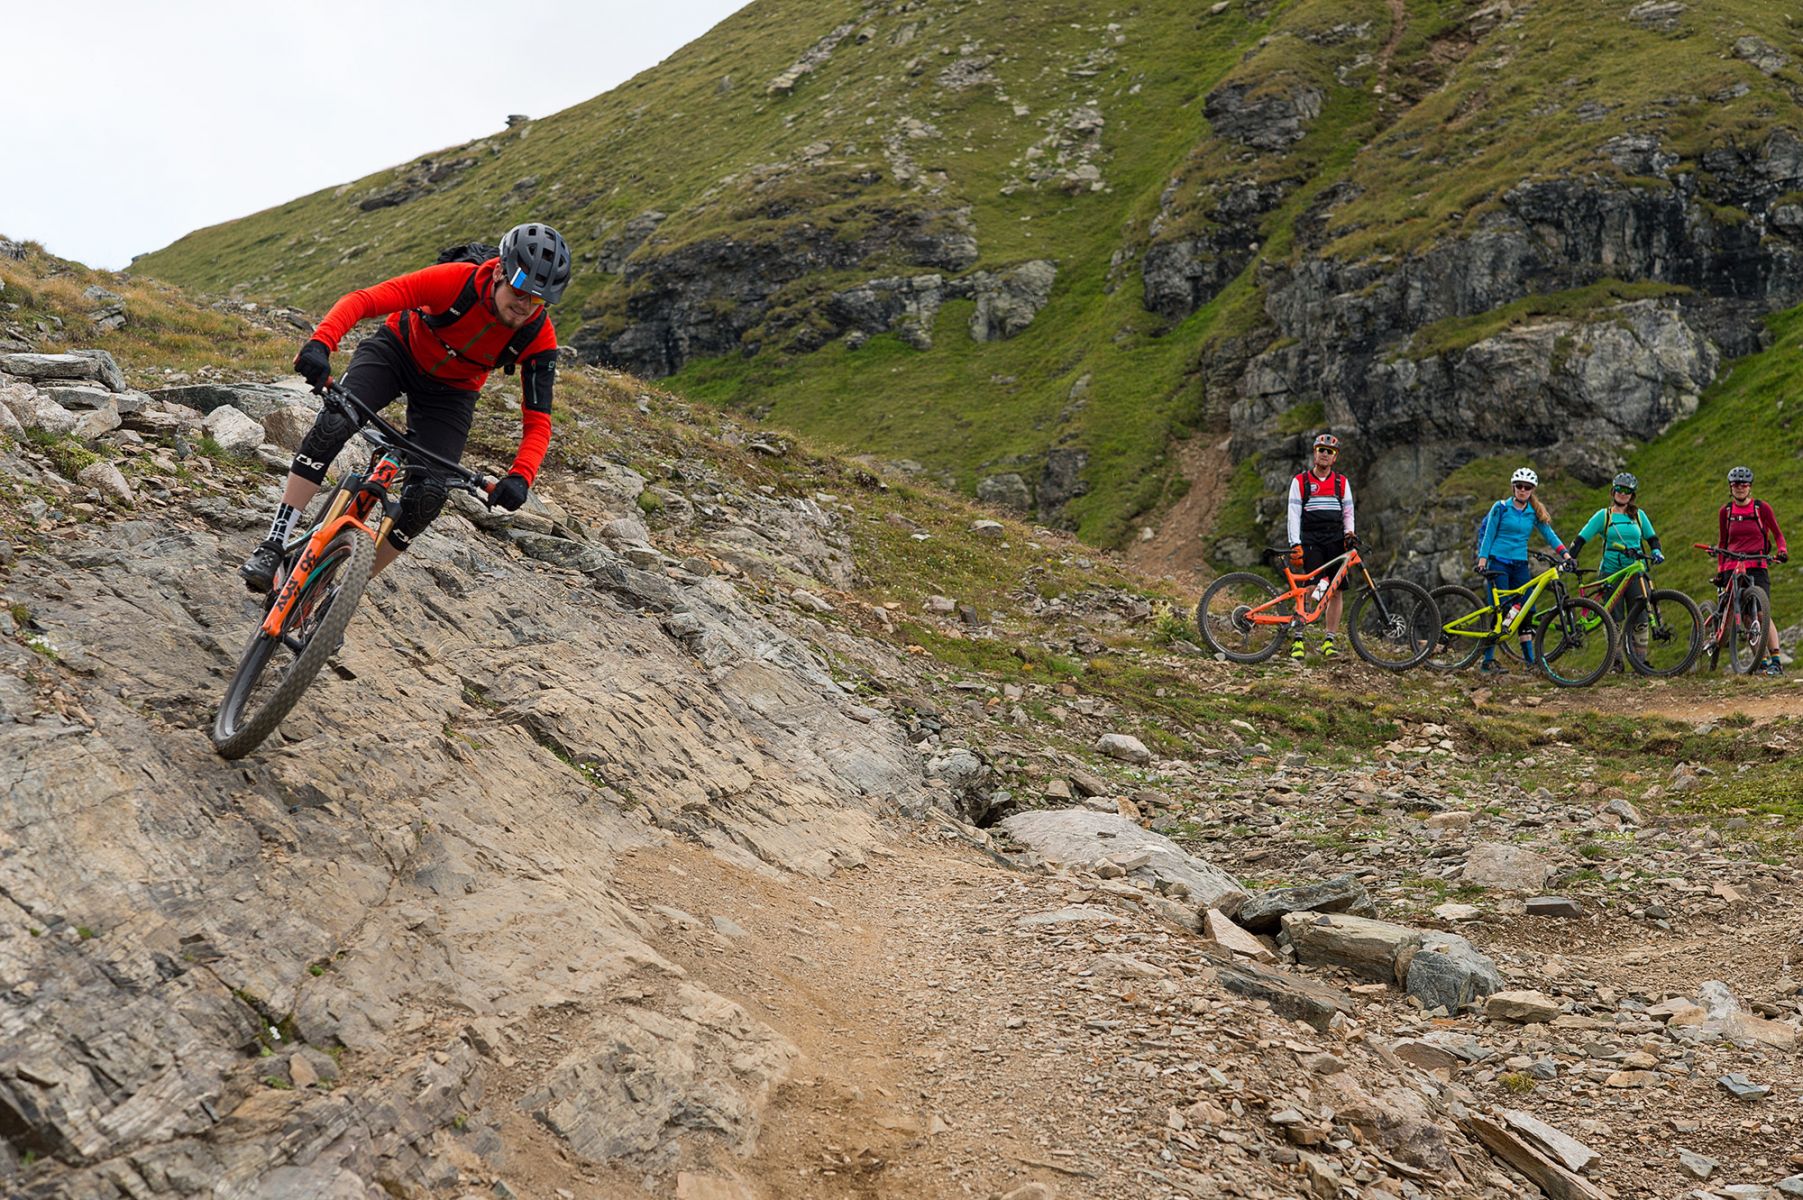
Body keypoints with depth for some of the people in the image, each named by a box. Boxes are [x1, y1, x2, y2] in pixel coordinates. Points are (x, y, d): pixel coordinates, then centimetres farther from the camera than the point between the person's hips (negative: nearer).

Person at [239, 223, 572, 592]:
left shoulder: (539, 339, -25)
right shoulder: (458, 281, -31)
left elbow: (538, 422, -22)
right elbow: (363, 300, -34)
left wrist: (520, 477, -40)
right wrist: (320, 343, -51)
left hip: (449, 393, 2)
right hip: (399, 350, -2)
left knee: (429, 495, -17)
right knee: (334, 423, -29)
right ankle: (272, 547, -23)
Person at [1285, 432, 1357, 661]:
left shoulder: (1342, 482, 13)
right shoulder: (1300, 481, 5)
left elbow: (1348, 512, 15)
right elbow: (1294, 513, -1)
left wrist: (1349, 533, -4)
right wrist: (1295, 545, -10)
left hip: (1336, 541, 3)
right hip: (1311, 540, -3)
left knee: (1335, 590, -2)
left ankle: (1330, 641, 3)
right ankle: (1297, 636, -11)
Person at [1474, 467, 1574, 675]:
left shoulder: (1534, 513, 10)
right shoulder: (1501, 507, -1)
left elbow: (1549, 535, 5)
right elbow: (1488, 536, -1)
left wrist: (1566, 555, -9)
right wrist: (1482, 562, -9)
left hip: (1520, 566, 4)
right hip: (1498, 564, -4)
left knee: (1527, 612, 1)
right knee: (1500, 612, -10)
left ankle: (1530, 659, 7)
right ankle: (1488, 661, -7)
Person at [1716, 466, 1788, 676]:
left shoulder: (1761, 508, 4)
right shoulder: (1725, 511, 10)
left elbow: (1777, 534, 11)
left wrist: (1782, 550, -8)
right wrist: (1719, 570, 11)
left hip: (1757, 566, -3)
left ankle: (1776, 660, -20)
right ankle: (1762, 659, 4)